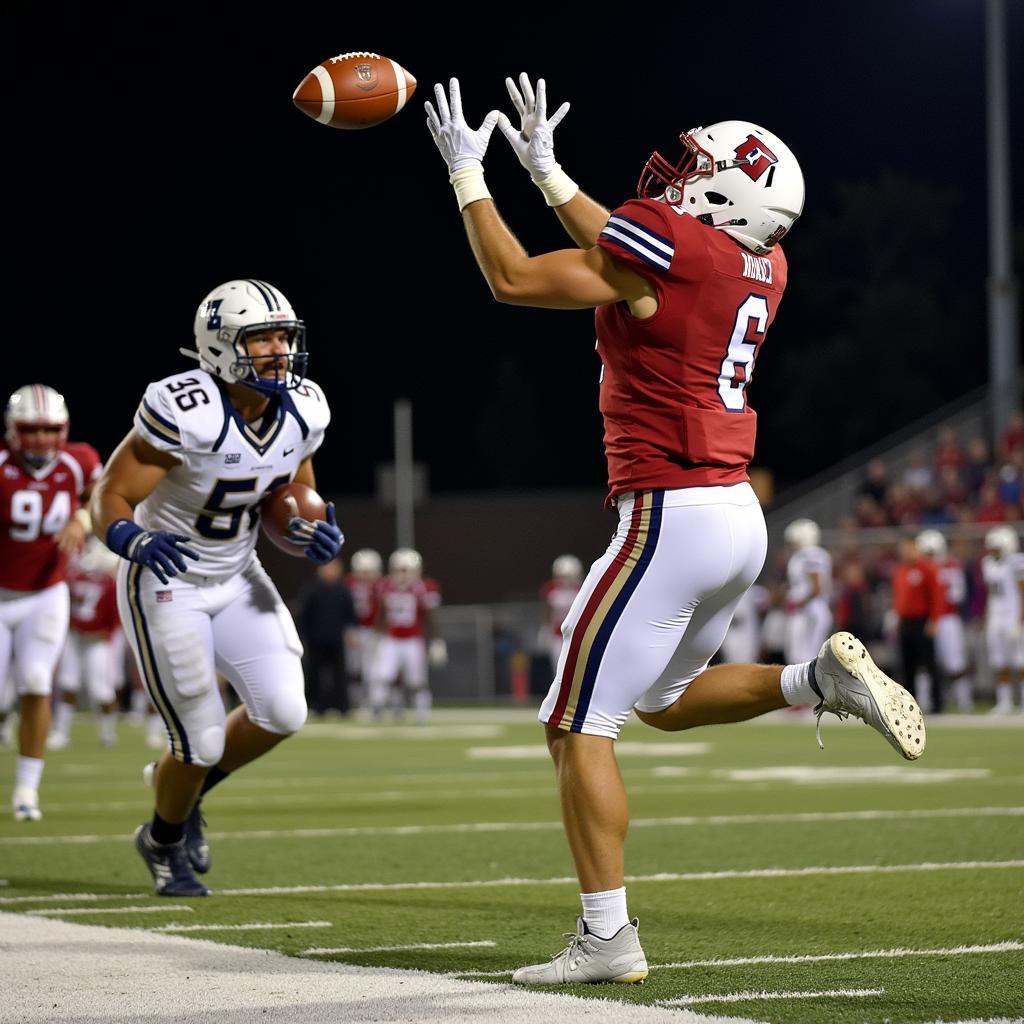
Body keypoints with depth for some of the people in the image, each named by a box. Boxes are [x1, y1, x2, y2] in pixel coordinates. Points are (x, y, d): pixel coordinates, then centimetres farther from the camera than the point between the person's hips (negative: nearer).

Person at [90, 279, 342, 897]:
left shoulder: (303, 413, -9)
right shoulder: (185, 412, -28)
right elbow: (110, 498, -23)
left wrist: (312, 534, -15)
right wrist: (132, 538, -44)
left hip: (238, 579, 6)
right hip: (167, 584, -6)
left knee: (283, 713, -8)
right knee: (202, 741, -3)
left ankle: (187, 785, 22)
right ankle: (164, 843, 29)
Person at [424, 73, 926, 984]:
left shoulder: (668, 243, -14)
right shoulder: (761, 267, 11)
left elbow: (515, 280, -6)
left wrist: (467, 174, 5)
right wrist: (545, 170, 33)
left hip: (672, 517, -9)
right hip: (738, 520, 9)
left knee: (578, 728, -2)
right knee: (664, 702, 26)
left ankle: (607, 937, -5)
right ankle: (823, 680, 6)